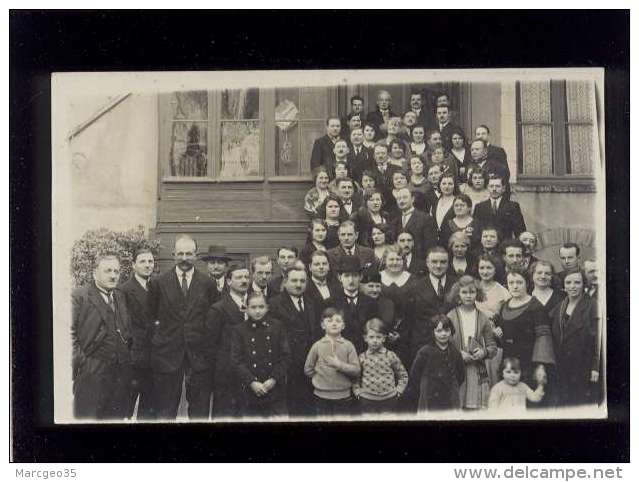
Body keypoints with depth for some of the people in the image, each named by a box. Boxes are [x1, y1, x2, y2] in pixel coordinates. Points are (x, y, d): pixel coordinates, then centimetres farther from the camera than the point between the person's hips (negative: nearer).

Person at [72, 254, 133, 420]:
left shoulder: (121, 297, 15)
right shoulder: (79, 296, -6)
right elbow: (71, 333, -10)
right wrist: (79, 363, -14)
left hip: (122, 373, 6)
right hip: (91, 373, -6)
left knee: (117, 417, 10)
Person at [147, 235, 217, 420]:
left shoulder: (207, 284, 5)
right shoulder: (158, 283, 3)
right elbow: (150, 315, 10)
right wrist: (159, 334, 1)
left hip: (200, 356, 1)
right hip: (167, 354, -1)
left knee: (200, 412, 6)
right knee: (165, 413, 5)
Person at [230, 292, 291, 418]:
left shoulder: (277, 327, 5)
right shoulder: (239, 330, 3)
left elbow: (285, 356, 2)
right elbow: (237, 361, -3)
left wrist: (274, 379, -10)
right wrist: (252, 382, -14)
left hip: (275, 388, 0)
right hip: (250, 391, 0)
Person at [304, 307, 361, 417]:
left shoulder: (348, 345, -3)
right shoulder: (317, 346, -2)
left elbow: (357, 370, -8)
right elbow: (308, 369, 5)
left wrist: (340, 365, -20)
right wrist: (320, 379, -2)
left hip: (344, 396, 0)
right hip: (322, 396, 0)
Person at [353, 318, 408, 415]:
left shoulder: (391, 356, -1)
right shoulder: (362, 358, 0)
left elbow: (403, 375, 8)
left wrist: (398, 391, 0)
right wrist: (357, 391, -1)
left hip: (389, 400, 0)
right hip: (367, 400, 0)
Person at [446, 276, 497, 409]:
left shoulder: (483, 318, 8)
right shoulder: (450, 317, 1)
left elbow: (493, 347, 12)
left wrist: (484, 352, -8)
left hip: (478, 372, 1)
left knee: (477, 407, -6)